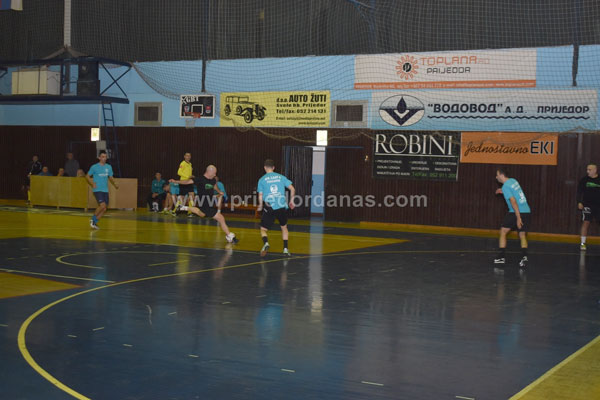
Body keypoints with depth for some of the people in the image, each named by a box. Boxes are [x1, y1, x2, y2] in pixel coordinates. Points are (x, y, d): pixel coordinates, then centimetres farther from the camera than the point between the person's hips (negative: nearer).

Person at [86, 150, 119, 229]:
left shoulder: (109, 167, 10)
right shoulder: (94, 167, -4)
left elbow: (110, 177, 20)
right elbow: (87, 176, 4)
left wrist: (115, 184, 2)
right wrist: (92, 183, -12)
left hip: (105, 190, 6)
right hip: (97, 190, -6)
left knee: (104, 209, 3)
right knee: (102, 205, -20)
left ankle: (95, 222, 19)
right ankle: (93, 219, 2)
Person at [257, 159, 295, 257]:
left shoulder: (262, 180, 3)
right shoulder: (281, 177, 8)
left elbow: (260, 195, 1)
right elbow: (292, 189, 5)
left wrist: (260, 206, 18)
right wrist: (291, 200, 20)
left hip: (269, 207, -2)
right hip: (282, 207, 2)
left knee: (263, 229, 7)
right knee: (284, 227, 23)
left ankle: (266, 243, -23)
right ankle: (285, 249, 15)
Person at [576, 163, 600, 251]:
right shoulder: (584, 179, 1)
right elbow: (579, 191, 2)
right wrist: (579, 202, -7)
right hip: (587, 205, -1)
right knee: (586, 223, -7)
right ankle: (583, 243, 1)